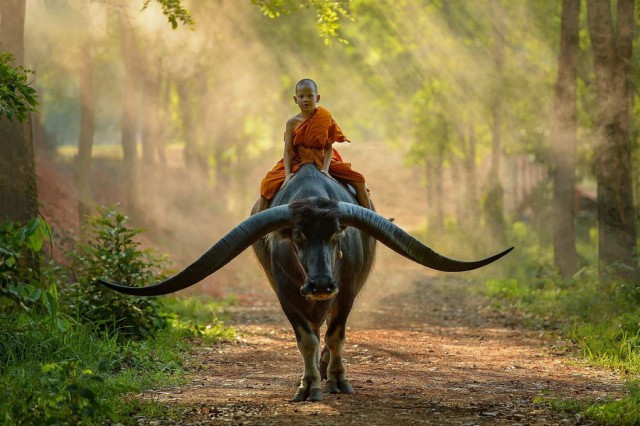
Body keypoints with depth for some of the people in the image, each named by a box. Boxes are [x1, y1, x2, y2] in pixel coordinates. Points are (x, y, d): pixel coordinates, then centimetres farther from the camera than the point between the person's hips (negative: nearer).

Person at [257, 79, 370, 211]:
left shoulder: (325, 119, -5)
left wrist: (325, 169, -23)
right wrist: (288, 173, -22)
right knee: (269, 184, -19)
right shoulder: (292, 123, -4)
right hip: (297, 162, 0)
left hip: (322, 161, 0)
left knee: (358, 180, -10)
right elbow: (288, 150, -9)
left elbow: (328, 147, -10)